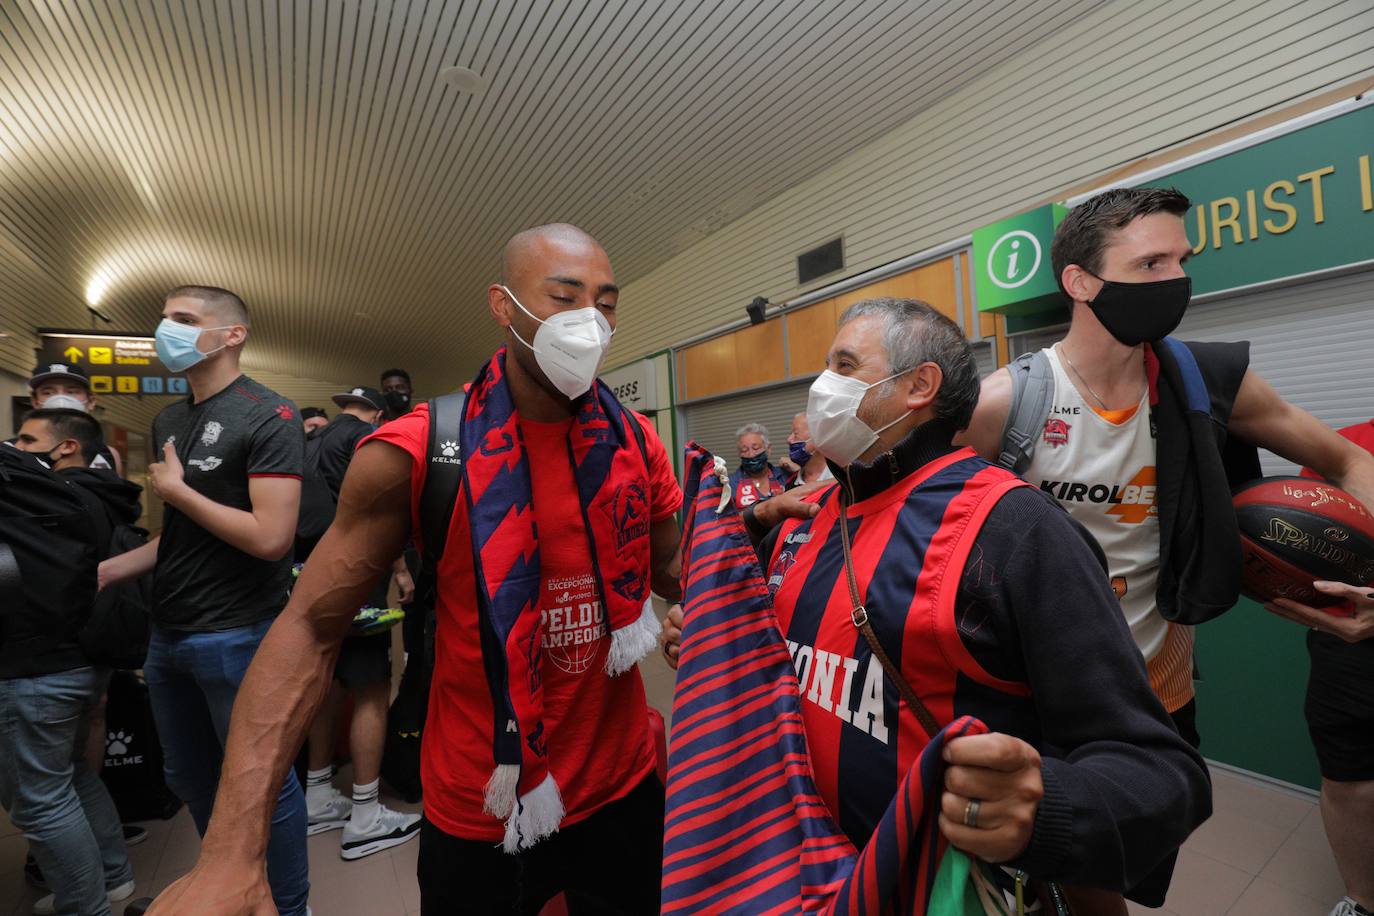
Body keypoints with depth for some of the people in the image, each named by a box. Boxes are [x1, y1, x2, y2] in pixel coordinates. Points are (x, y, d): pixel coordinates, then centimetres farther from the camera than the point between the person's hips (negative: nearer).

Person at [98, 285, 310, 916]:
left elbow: (271, 538, -23)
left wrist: (176, 490, -14)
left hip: (237, 636, -8)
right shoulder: (167, 422, 10)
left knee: (261, 783, 7)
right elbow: (184, 537, 17)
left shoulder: (267, 416, -14)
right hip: (168, 634, 8)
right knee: (190, 781, 23)